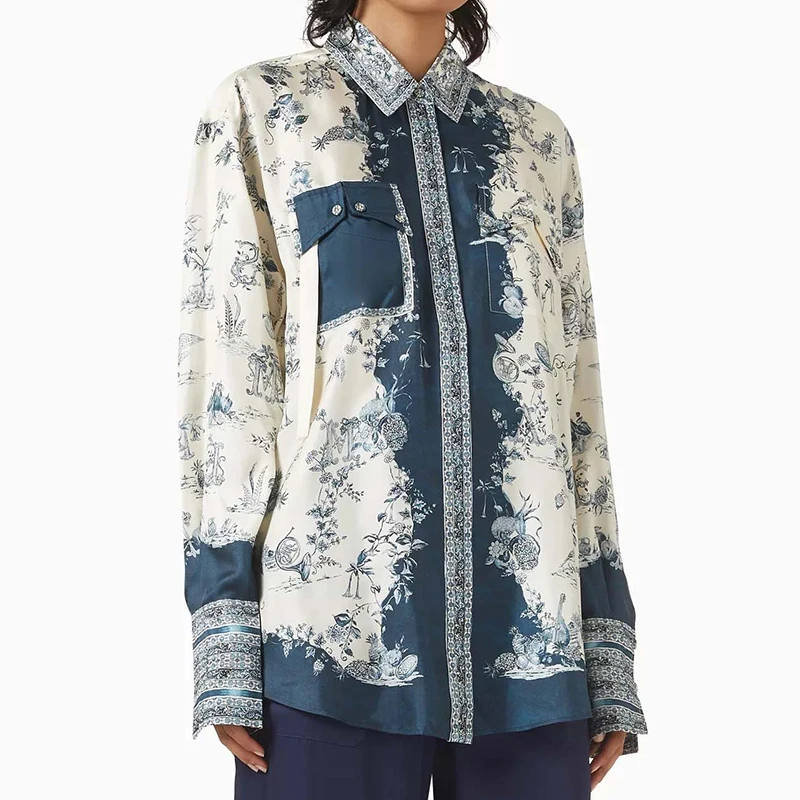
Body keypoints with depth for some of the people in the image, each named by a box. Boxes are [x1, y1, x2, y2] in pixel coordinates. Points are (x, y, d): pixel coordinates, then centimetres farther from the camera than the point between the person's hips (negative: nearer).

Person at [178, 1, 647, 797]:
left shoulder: (536, 138, 16)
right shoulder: (261, 108, 8)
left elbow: (576, 393, 13)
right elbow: (225, 369, 0)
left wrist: (607, 651, 6)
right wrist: (224, 639, -8)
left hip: (529, 637, 3)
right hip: (334, 633, -3)